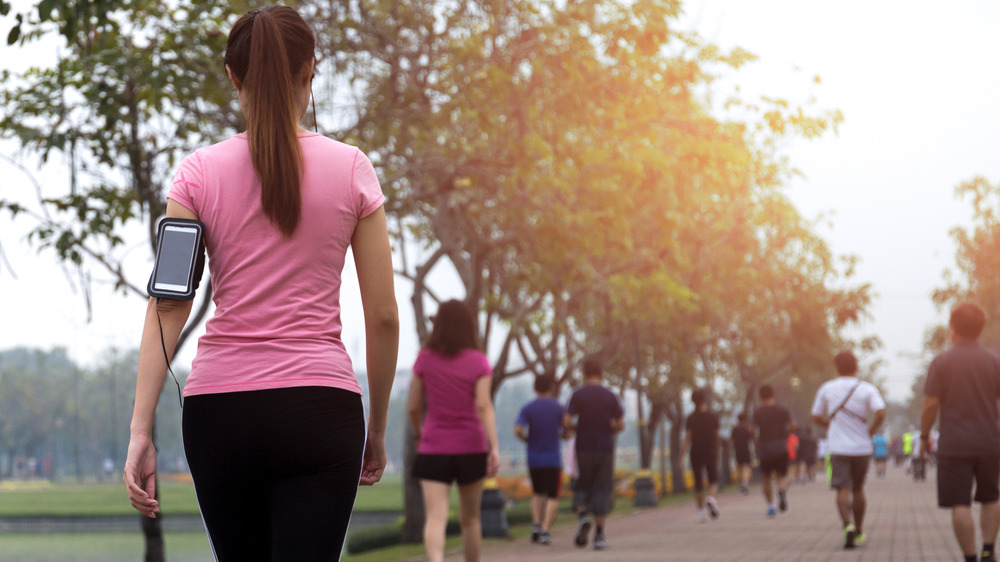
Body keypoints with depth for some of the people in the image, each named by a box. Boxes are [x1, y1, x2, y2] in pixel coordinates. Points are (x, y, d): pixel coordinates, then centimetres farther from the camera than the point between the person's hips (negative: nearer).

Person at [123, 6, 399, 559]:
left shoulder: (199, 172, 2)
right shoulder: (350, 168, 2)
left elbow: (168, 307, -6)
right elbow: (383, 316, 2)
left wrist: (140, 430, -8)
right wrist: (377, 426, 14)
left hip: (219, 408, 2)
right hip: (319, 406, -2)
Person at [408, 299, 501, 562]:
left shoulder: (424, 359, 0)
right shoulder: (479, 362, -3)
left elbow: (413, 407, 4)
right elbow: (484, 406, -14)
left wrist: (418, 434, 23)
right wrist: (495, 447, -18)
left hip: (433, 451, -1)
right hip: (471, 450, 1)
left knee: (436, 519, -11)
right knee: (470, 518, 17)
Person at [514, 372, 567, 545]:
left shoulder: (527, 408, -2)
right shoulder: (558, 408, -4)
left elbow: (517, 430, -15)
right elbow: (567, 433, -1)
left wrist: (527, 439, 4)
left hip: (533, 459, 2)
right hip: (553, 459, -2)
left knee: (538, 494, 21)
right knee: (553, 497, 2)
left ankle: (536, 524, 4)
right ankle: (545, 531, -12)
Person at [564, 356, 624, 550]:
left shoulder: (577, 395, -3)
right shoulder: (610, 396, 0)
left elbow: (566, 422, -10)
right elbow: (620, 425, -2)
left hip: (584, 448, 0)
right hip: (605, 449, 0)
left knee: (582, 485, 14)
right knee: (602, 489, 4)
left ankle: (583, 515, -14)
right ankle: (599, 534, 1)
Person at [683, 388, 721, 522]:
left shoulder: (690, 419, -3)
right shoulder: (713, 418, -1)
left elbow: (687, 438, -9)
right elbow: (716, 438, 5)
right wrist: (717, 454, 16)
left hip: (695, 453, 1)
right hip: (710, 454, -1)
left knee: (698, 483, 10)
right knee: (713, 481, 6)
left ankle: (701, 512, 8)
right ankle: (711, 498, -26)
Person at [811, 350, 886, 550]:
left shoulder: (826, 389, 1)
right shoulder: (867, 389, -2)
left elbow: (816, 417, 6)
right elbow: (880, 412, -17)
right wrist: (871, 431, -2)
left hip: (838, 449, -1)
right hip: (862, 448, 1)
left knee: (843, 489, -4)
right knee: (858, 488, 16)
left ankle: (848, 525, -28)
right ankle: (859, 532, 25)